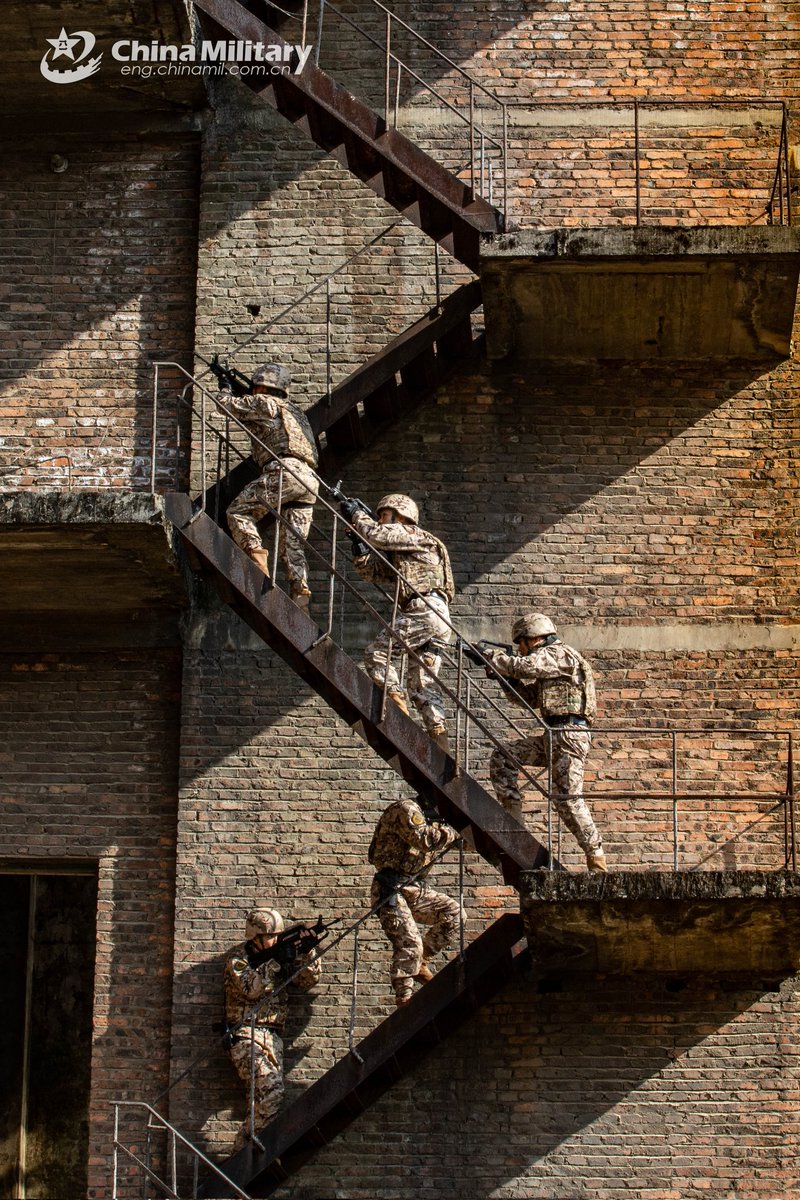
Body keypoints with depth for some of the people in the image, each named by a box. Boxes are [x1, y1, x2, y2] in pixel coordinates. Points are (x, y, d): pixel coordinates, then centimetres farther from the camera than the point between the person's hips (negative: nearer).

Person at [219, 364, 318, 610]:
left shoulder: (264, 403, 8)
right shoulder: (293, 410, 33)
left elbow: (226, 404, 14)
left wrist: (225, 392, 36)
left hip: (285, 471, -8)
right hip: (310, 479, 8)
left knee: (238, 511, -3)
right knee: (291, 544, 6)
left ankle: (256, 554, -21)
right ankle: (300, 591, -6)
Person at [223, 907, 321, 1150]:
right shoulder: (238, 960, 0)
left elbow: (307, 982, 14)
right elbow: (250, 988, -17)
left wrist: (308, 954, -2)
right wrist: (274, 964, -19)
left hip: (273, 1037, 6)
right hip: (246, 1034, -6)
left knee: (266, 1101, -2)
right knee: (270, 1088, -24)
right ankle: (245, 1148, -18)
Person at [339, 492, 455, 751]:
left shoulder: (412, 534, 3)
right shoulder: (394, 554, 30)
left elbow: (376, 534, -11)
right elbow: (370, 572, 29)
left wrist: (356, 515, 5)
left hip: (425, 611, -10)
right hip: (437, 621, 10)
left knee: (376, 653, -11)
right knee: (422, 682, 5)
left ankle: (398, 708, -20)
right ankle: (439, 737, -3)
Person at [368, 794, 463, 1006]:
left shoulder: (432, 818, 17)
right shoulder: (405, 809, -12)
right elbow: (425, 839, -28)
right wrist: (454, 830, -18)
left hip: (415, 890, 9)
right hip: (391, 891, -9)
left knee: (454, 913, -1)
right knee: (409, 943, -17)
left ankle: (420, 963, 6)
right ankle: (404, 1000, -12)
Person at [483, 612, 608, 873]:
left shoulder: (557, 654, -6)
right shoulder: (547, 661, 24)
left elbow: (523, 666, -21)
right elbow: (528, 698, 29)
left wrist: (493, 657, -5)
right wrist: (503, 674, 17)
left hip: (569, 735, -10)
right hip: (553, 736, 10)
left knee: (568, 799, -12)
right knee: (502, 758, 3)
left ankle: (596, 856, -6)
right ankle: (513, 818, 1)